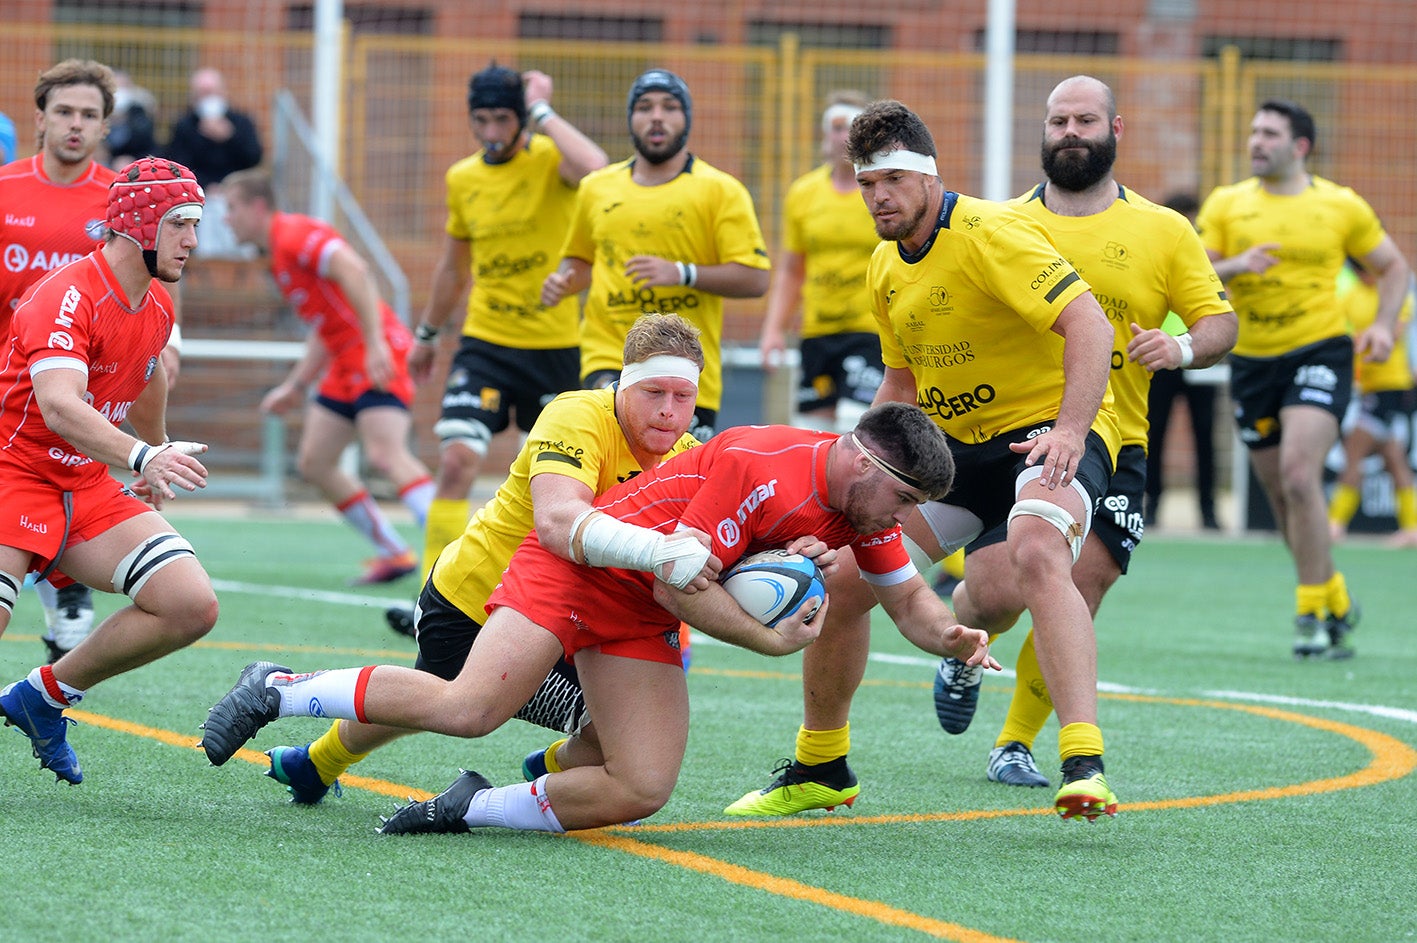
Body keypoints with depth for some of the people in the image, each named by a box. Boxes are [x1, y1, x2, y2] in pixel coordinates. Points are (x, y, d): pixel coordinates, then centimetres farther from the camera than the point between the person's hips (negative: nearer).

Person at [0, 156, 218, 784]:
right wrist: (142, 456, -51)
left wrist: (158, 460, 40)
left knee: (193, 607, -8)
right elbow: (58, 407, -38)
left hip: (89, 488, 8)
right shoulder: (66, 298, -22)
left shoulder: (158, 307, 5)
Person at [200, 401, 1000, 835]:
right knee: (468, 708, -26)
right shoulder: (758, 468, -26)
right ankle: (276, 691, -10)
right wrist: (772, 641, -20)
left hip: (640, 619, 8)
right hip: (580, 565, -8)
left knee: (643, 791, -11)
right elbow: (680, 585, -25)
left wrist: (951, 635, -4)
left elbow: (909, 597, 16)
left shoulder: (865, 506, 1)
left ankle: (470, 808, -1)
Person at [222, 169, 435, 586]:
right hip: (346, 364, 11)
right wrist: (295, 386, 25)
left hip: (378, 357, -11)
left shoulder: (296, 235, -10)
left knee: (386, 455, -25)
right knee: (314, 463, 8)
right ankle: (393, 552, 10)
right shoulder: (279, 255, 21)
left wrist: (376, 342, -31)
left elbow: (354, 271, -25)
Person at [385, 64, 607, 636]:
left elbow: (593, 168, -34)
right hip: (485, 342, 3)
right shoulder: (462, 179, 6)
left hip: (554, 347, -3)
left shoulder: (549, 160, -8)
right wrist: (427, 334, 28)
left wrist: (542, 111, -22)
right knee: (457, 460, -15)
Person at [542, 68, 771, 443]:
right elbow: (581, 258, 27)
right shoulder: (597, 188, 11)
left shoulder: (720, 190, -1)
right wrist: (564, 280, 4)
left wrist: (682, 273, -21)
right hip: (607, 353, 1)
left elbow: (755, 279, -8)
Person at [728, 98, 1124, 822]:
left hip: (1049, 432, -8)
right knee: (840, 577, -2)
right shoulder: (886, 267, 8)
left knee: (1035, 555, -39)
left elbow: (1088, 324, -28)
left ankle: (1085, 765, -45)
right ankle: (819, 768, 19)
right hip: (953, 443, 8)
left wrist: (1071, 430, -39)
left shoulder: (988, 234, -18)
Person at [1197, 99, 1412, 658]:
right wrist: (1234, 266, -19)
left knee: (1298, 473, -22)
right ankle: (1337, 602, 28)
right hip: (1251, 361, 3)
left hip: (1320, 353, -3)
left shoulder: (1342, 206, 2)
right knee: (1281, 494, 8)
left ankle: (1312, 613, -14)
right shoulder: (1225, 204, 5)